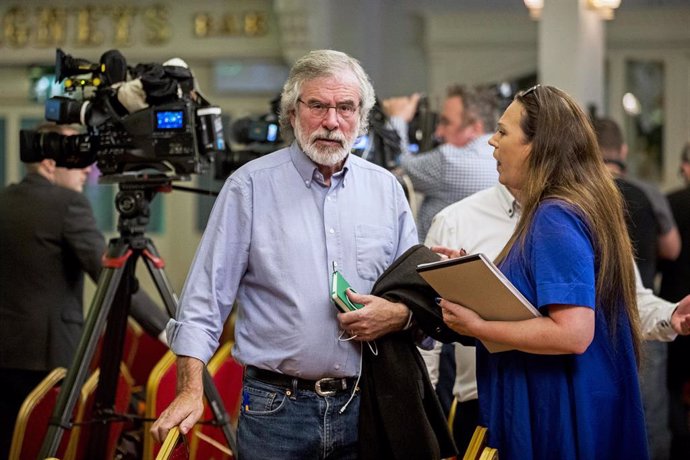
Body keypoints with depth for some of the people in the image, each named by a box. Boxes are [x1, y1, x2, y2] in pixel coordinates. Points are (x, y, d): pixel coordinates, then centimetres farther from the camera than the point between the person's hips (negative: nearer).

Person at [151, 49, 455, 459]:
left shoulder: (387, 189, 9)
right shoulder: (250, 186, -1)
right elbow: (206, 297, -3)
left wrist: (400, 314, -9)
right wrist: (191, 390, -13)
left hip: (364, 408, 3)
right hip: (275, 407, -3)